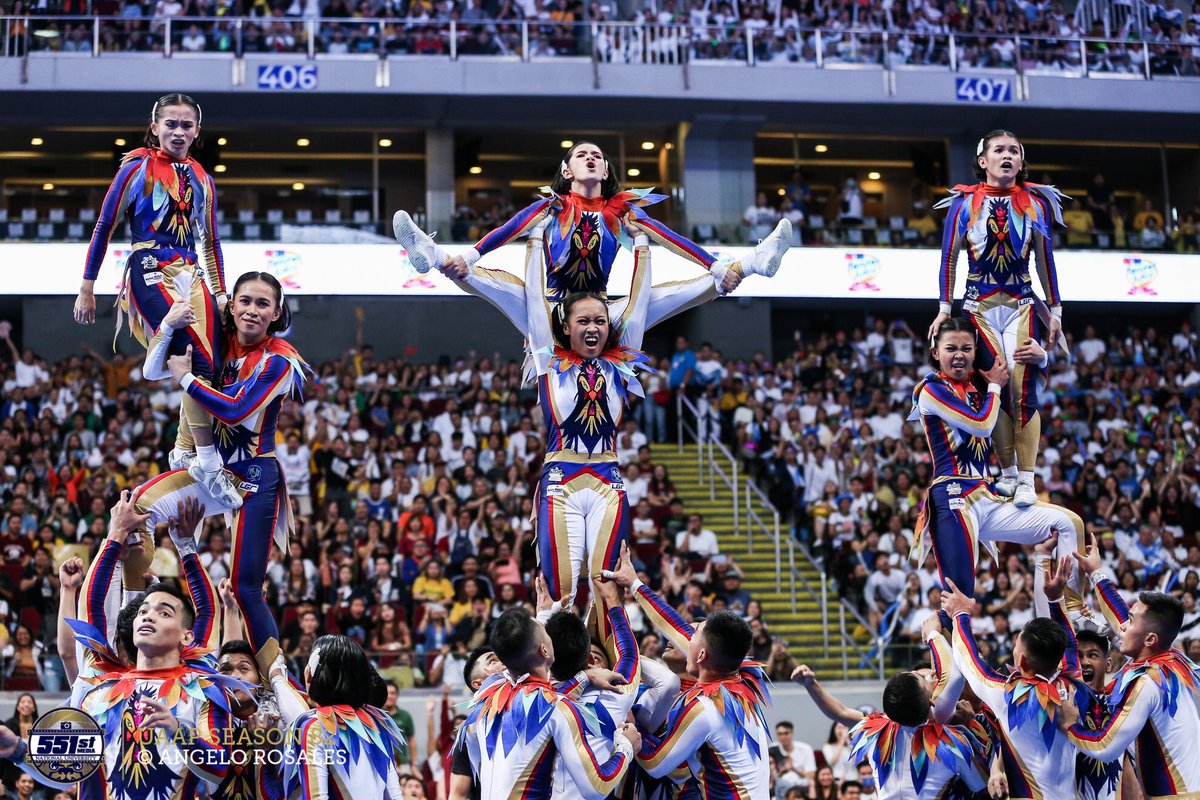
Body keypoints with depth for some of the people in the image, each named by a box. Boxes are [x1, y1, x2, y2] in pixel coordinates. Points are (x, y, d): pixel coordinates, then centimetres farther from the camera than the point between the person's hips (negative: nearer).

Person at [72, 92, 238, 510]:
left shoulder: (201, 179, 16)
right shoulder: (138, 168, 1)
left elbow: (210, 240, 23)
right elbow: (103, 227, 1)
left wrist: (220, 292, 20)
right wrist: (87, 287, -1)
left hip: (190, 277, 6)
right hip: (150, 274, -6)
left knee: (211, 366, -6)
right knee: (200, 361, -21)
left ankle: (184, 453, 8)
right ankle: (207, 462, -17)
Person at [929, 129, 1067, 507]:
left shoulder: (1035, 203, 8)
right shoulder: (964, 203, 4)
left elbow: (1046, 260, 10)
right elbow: (949, 258, 4)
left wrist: (1055, 311, 8)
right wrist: (944, 309, -1)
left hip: (1022, 306, 1)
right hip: (979, 308, -1)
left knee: (1024, 389, -9)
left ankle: (1026, 481, -7)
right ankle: (1007, 473, 3)